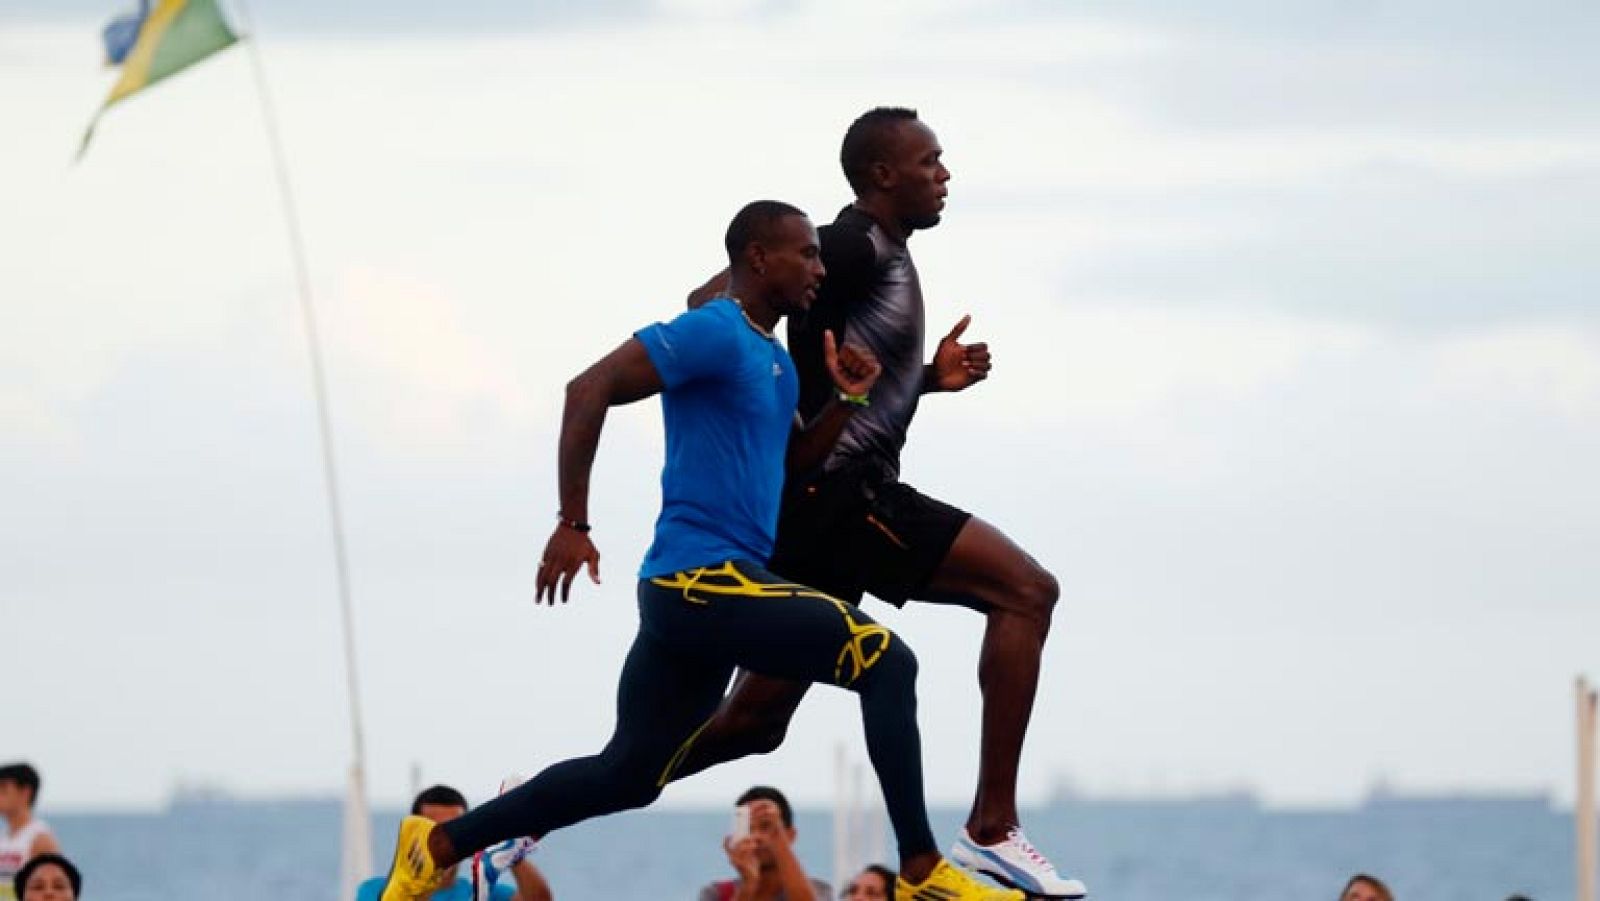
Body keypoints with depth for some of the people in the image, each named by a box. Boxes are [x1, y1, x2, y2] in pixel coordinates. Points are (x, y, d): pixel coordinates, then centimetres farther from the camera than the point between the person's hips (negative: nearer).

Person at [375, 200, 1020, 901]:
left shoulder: (775, 360, 19)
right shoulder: (714, 333, -11)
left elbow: (789, 462, 28)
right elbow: (590, 391, -18)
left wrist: (845, 401, 9)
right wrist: (572, 524, -21)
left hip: (693, 594, 10)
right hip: (703, 580, -10)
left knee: (627, 775, 14)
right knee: (885, 661, -15)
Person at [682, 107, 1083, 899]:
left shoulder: (882, 257, 21)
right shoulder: (857, 248, -10)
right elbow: (715, 300, -18)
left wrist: (931, 378, 15)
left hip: (822, 506, 10)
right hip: (837, 491, -10)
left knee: (754, 722, 14)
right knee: (1025, 589, -13)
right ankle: (992, 828, -17)